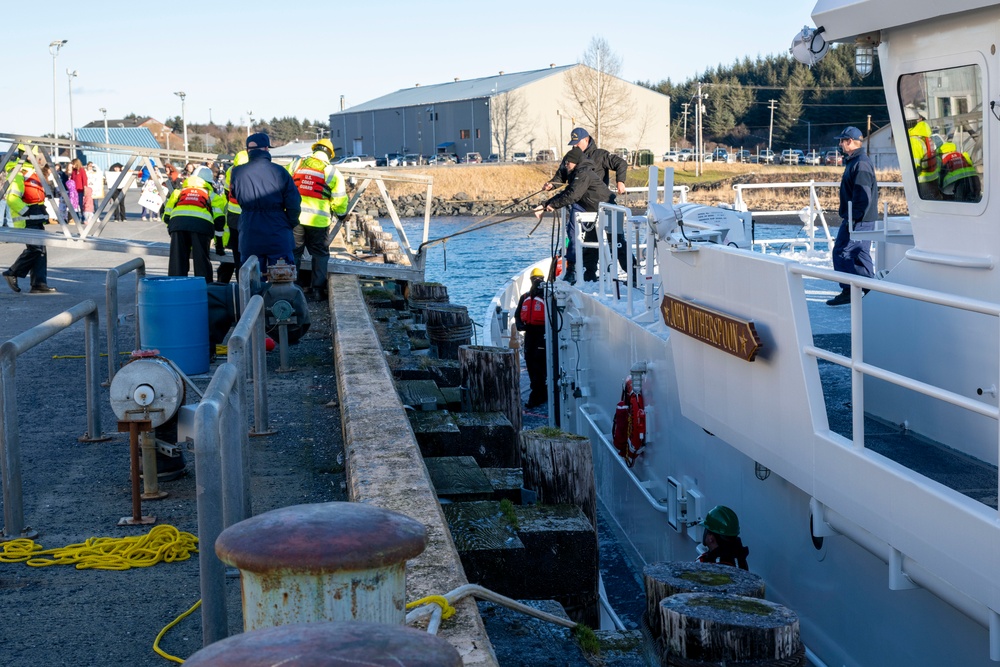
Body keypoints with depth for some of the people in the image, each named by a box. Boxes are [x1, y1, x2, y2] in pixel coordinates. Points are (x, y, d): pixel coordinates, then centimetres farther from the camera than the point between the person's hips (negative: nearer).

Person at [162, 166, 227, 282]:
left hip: (177, 220, 1)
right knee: (202, 260, 3)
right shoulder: (212, 195, 32)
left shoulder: (179, 191, 36)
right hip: (201, 223, -1)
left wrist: (173, 233, 40)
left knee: (177, 260, 5)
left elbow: (167, 216, 29)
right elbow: (219, 220, 21)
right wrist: (219, 244, 26)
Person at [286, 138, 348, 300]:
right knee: (320, 254, 12)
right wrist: (341, 213, 22)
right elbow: (339, 201, 1)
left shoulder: (296, 164, 5)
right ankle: (318, 288, 10)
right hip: (318, 219, -2)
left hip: (294, 216, 2)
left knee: (293, 252, 12)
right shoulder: (333, 173, 1)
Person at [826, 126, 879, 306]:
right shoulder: (854, 161, 17)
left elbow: (863, 195, -23)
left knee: (842, 251, -8)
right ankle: (870, 290, 16)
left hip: (859, 220, -10)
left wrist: (853, 218, -23)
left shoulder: (860, 164, -17)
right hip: (859, 219, 10)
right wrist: (846, 215, 23)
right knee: (860, 253, 12)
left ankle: (847, 291, -5)